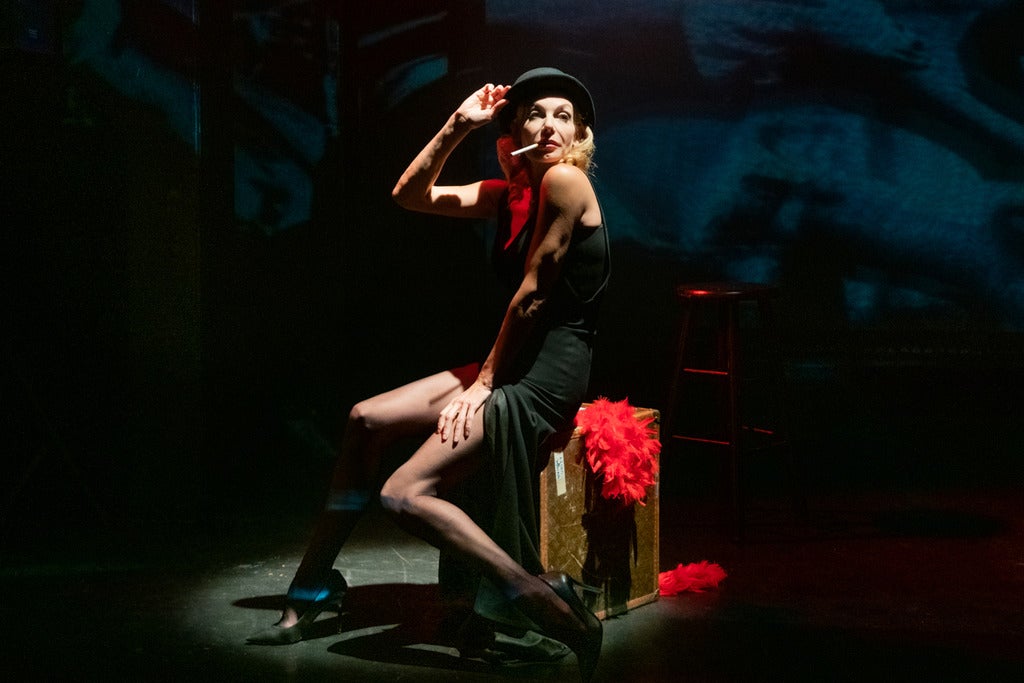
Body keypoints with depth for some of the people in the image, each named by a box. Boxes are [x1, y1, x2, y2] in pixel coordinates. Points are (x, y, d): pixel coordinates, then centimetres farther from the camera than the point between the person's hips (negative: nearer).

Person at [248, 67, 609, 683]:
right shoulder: (510, 192, 12)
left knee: (405, 495, -19)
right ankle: (314, 586, 22)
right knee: (366, 420, 11)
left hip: (546, 376, -10)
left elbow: (533, 294, -15)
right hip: (509, 364, 10)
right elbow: (410, 194, 14)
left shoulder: (565, 180, -14)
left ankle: (551, 606, -19)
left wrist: (484, 382, -9)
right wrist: (459, 126, 5)